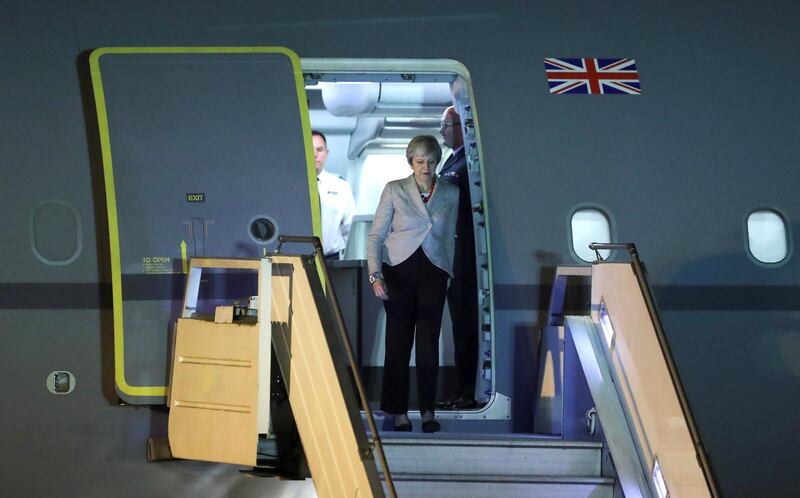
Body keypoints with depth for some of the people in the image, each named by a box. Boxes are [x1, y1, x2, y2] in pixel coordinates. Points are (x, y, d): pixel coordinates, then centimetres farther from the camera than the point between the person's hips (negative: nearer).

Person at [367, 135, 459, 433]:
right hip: (398, 271, -1)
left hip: (433, 272, 1)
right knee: (398, 342, 0)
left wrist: (448, 274, 14)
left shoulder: (450, 194, 9)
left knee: (428, 341, -4)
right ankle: (399, 412, 5)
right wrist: (375, 274, -11)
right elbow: (375, 235, -1)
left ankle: (428, 411, -1)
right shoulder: (394, 190, 2)